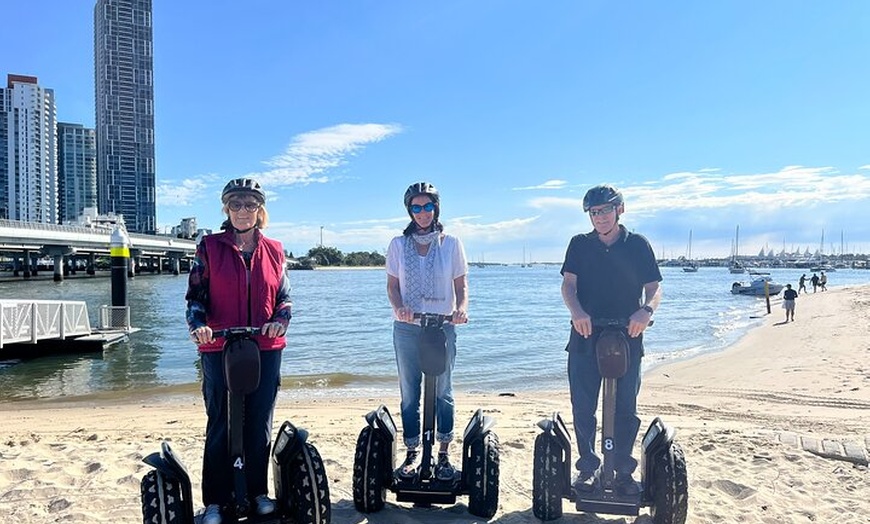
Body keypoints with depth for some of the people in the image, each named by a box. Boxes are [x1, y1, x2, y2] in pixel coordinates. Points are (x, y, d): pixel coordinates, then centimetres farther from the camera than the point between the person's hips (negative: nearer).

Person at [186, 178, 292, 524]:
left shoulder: (274, 250, 8)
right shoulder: (210, 247, 2)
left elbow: (284, 297, 10)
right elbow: (196, 295, 1)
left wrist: (280, 321, -9)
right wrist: (198, 325, -17)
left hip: (266, 349, 2)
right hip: (219, 349, -2)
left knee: (260, 424, 11)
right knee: (220, 426, 4)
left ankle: (258, 492, 26)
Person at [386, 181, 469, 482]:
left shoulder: (451, 244, 3)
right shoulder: (398, 245, 5)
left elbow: (461, 284, 4)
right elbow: (392, 284, 5)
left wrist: (461, 309, -15)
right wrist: (398, 307, -14)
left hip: (442, 327, -1)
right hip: (407, 328, 1)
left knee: (443, 392, 5)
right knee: (409, 393, 7)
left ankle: (443, 454, 16)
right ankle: (412, 453, 19)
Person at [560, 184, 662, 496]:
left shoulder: (638, 245, 5)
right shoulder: (580, 245, 6)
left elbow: (654, 287, 1)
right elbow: (568, 284, -4)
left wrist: (646, 310, -21)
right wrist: (577, 311, -24)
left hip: (627, 337, 0)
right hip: (586, 336, 1)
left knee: (626, 408, 6)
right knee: (583, 407, 4)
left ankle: (623, 471, 21)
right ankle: (588, 468, 19)